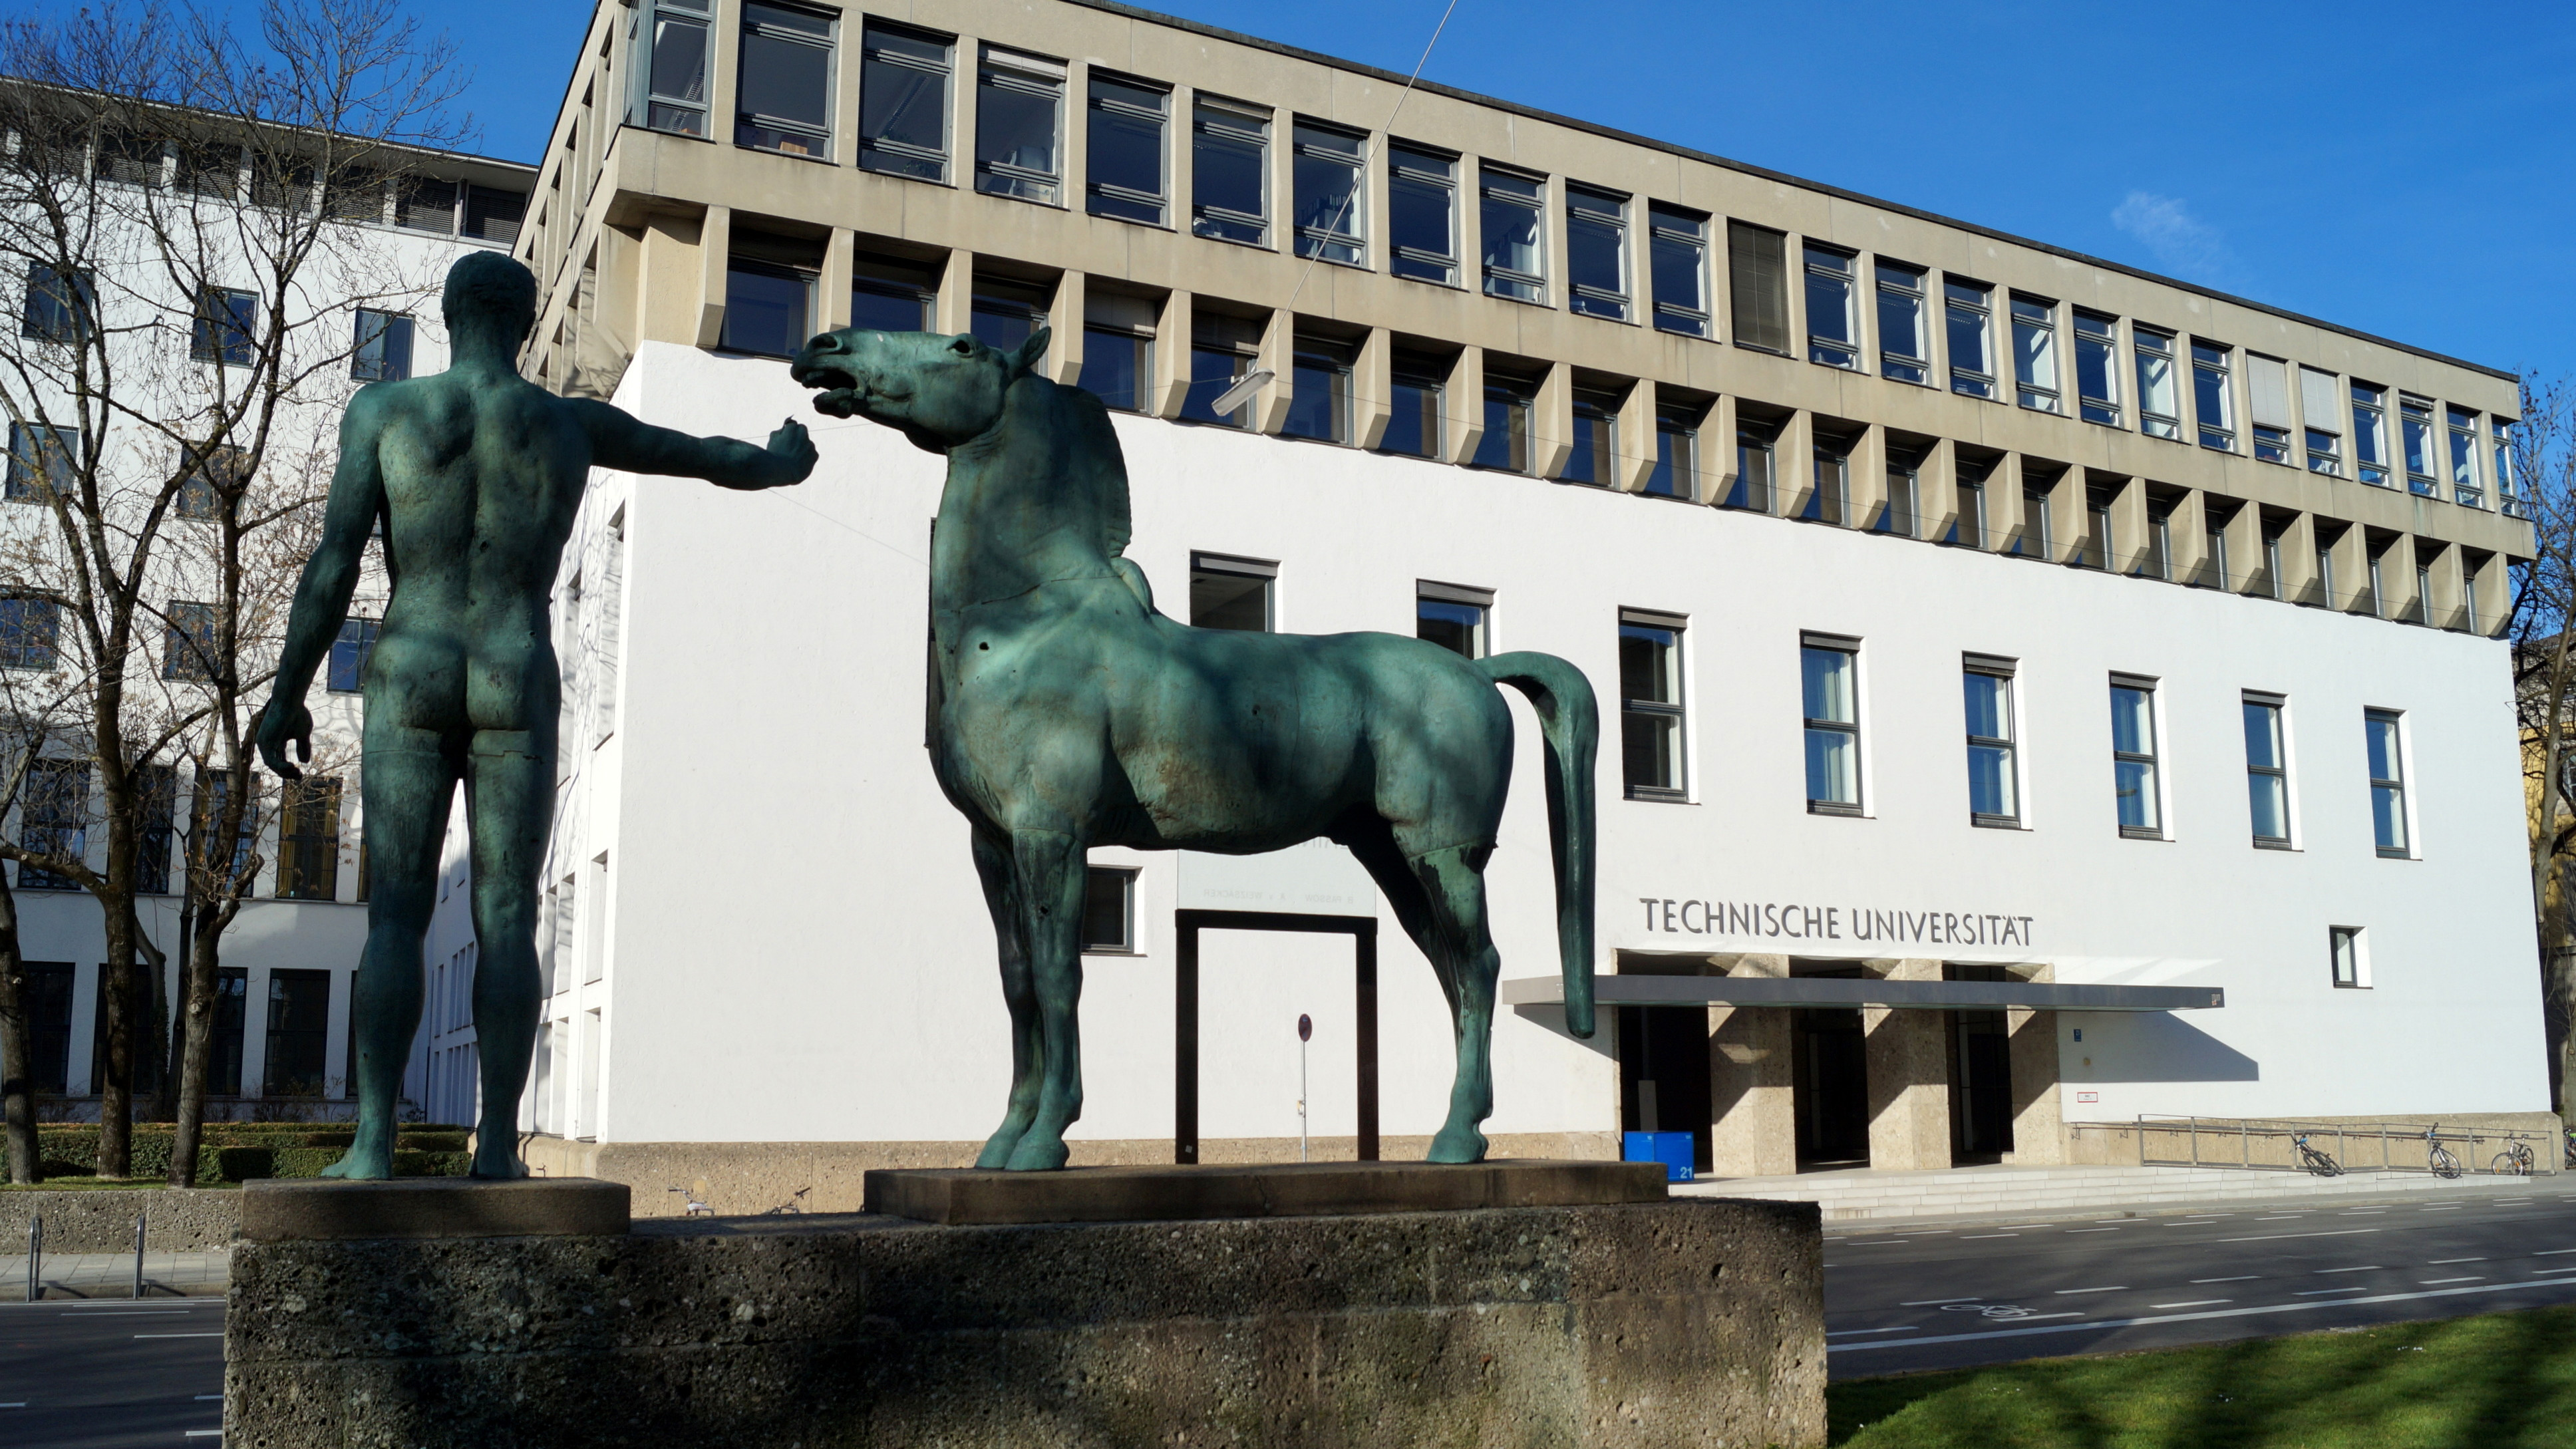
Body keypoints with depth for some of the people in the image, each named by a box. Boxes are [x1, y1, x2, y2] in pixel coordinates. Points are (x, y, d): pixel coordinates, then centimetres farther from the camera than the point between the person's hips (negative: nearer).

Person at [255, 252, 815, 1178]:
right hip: (518, 690, 0)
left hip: (410, 684, 0)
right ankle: (498, 1148, 0)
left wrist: (288, 694, 3)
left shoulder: (382, 410, 0)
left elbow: (333, 564, -4)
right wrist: (784, 462, 41)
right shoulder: (574, 424, 4)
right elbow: (712, 456, 19)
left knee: (396, 916, 1)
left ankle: (374, 1144, -3)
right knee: (506, 922, 1)